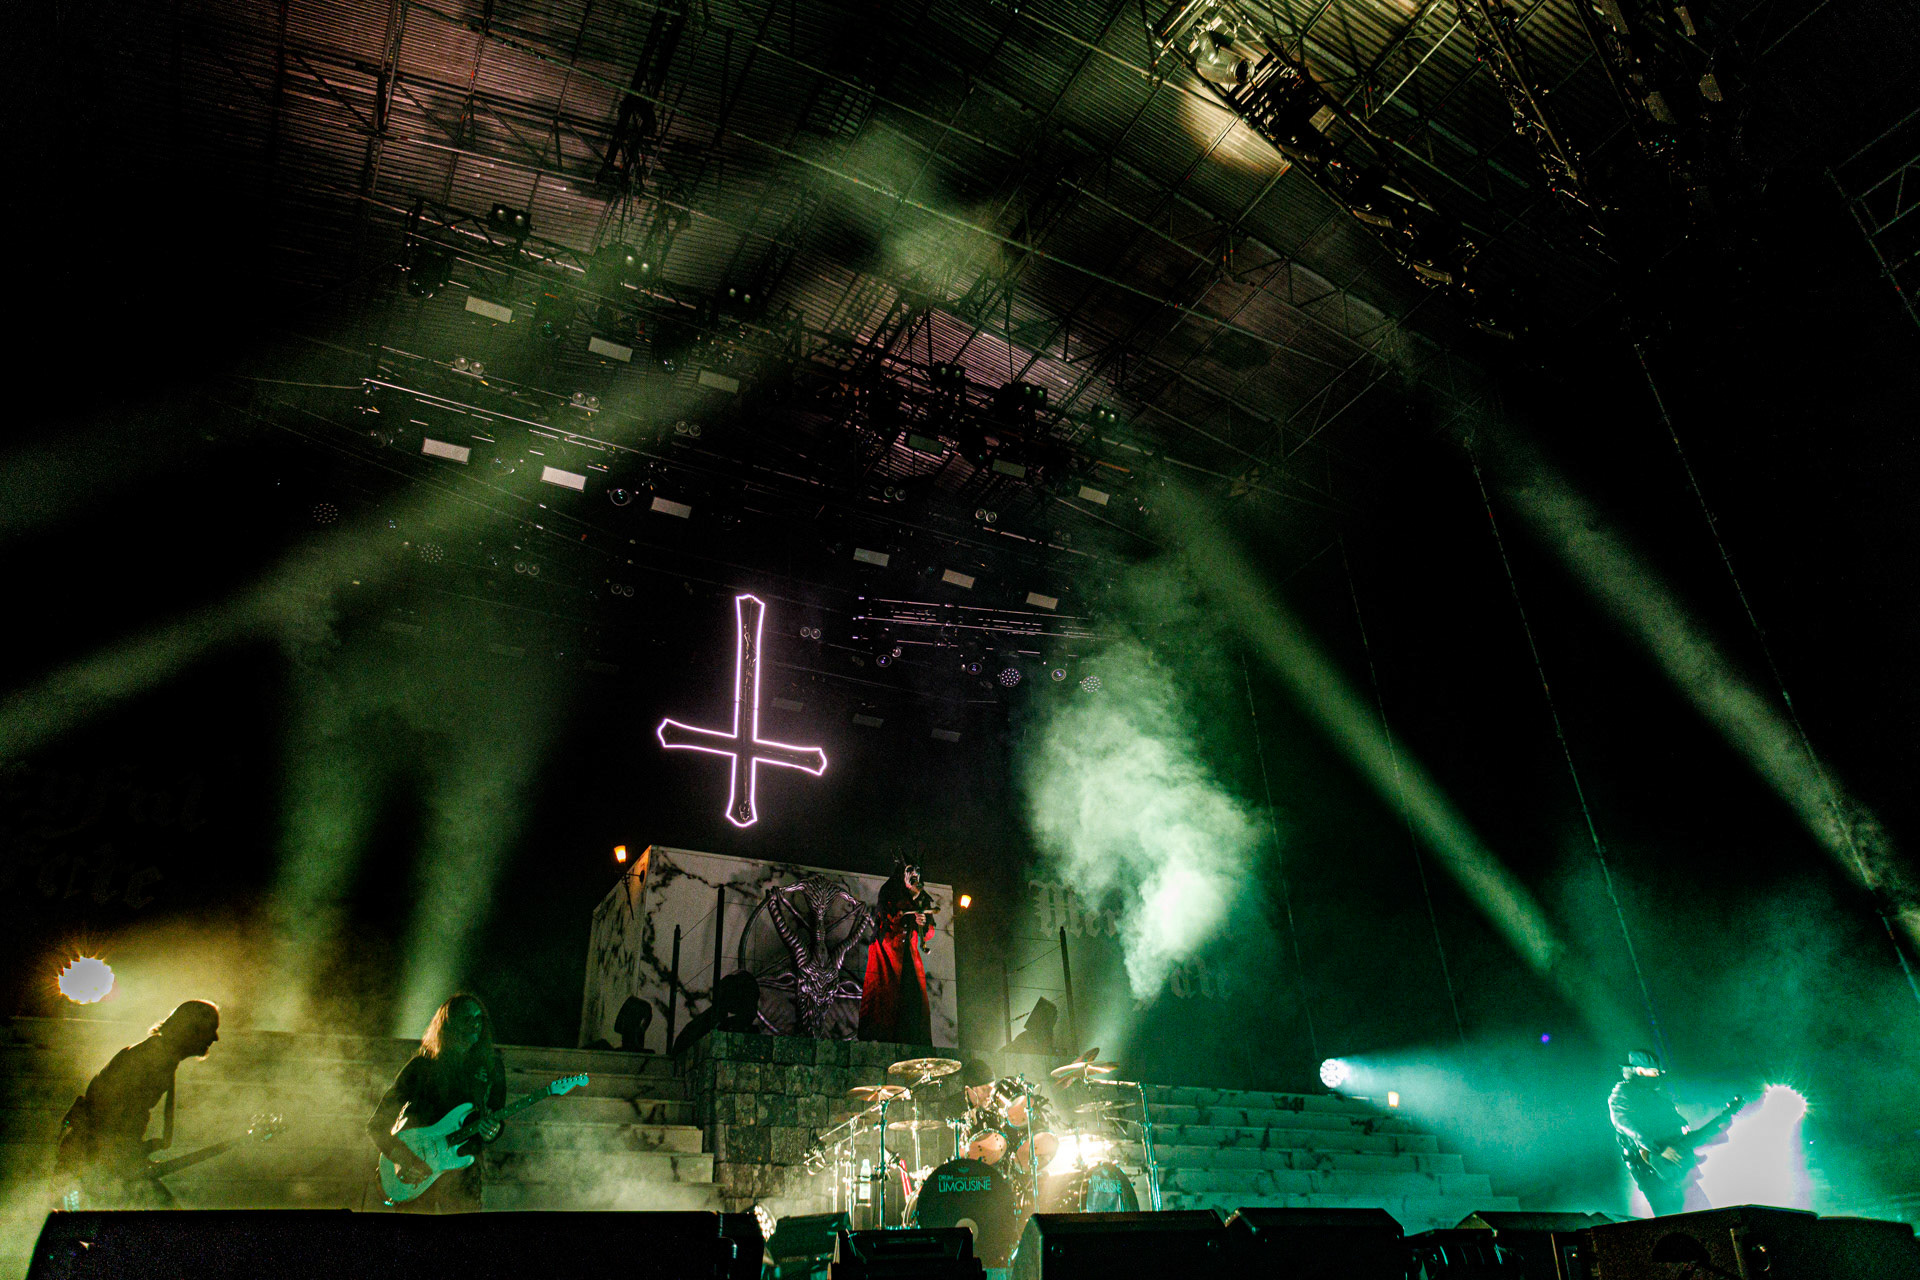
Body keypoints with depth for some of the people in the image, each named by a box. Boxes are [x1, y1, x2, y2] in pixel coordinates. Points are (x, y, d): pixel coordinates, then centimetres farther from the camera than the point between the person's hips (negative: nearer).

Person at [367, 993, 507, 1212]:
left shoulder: (491, 1064, 3)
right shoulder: (422, 1065, -5)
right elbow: (376, 1124, -4)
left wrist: (492, 1132, -12)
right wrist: (402, 1160, -16)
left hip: (464, 1166, 2)